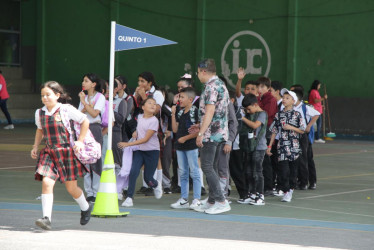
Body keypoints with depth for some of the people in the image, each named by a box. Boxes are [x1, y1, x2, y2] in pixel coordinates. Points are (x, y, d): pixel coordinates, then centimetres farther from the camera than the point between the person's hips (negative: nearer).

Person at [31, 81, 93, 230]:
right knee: (46, 182, -17)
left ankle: (86, 208, 35)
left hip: (67, 152, -4)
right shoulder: (40, 113, 6)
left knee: (71, 188, 5)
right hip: (50, 153, 4)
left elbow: (85, 121, 2)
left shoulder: (66, 110, -8)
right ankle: (47, 218, -19)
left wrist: (80, 141, -2)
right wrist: (35, 147, 16)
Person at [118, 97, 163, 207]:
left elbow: (146, 139, -19)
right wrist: (135, 132, 3)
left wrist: (128, 144, -22)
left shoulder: (154, 121, -14)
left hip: (152, 151, -4)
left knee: (148, 178, 2)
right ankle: (129, 198, -13)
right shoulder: (139, 117, 4)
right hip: (139, 150, 4)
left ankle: (156, 185, 39)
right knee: (133, 171, -18)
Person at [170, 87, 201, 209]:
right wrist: (173, 114, 6)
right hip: (180, 146, 8)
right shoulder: (180, 112, 13)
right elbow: (175, 129, 11)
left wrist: (185, 138, -13)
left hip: (192, 146, -8)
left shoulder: (195, 111, -9)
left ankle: (197, 200, -3)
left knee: (194, 173, -5)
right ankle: (184, 199, 16)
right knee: (183, 174, 11)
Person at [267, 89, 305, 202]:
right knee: (284, 169, -8)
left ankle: (291, 189, 20)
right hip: (282, 145, 1)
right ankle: (286, 191, -3)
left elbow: (302, 130, 1)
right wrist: (269, 146, 6)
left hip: (294, 145, -1)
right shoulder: (278, 115, 7)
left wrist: (291, 128, -14)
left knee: (293, 168, 6)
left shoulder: (296, 115, 1)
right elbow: (274, 131, 8)